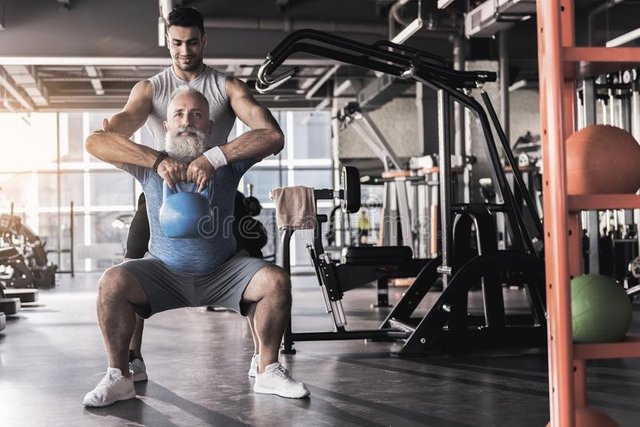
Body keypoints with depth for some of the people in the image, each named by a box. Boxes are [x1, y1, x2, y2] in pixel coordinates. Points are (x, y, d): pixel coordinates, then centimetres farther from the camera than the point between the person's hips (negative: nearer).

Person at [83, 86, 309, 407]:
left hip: (222, 273, 0)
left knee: (276, 280, -22)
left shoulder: (226, 163, -8)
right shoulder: (150, 166, -7)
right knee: (112, 282, -26)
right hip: (164, 271, 0)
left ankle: (268, 372, -4)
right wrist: (157, 160, -32)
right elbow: (95, 142, -20)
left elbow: (274, 139, -24)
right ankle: (118, 377, -10)